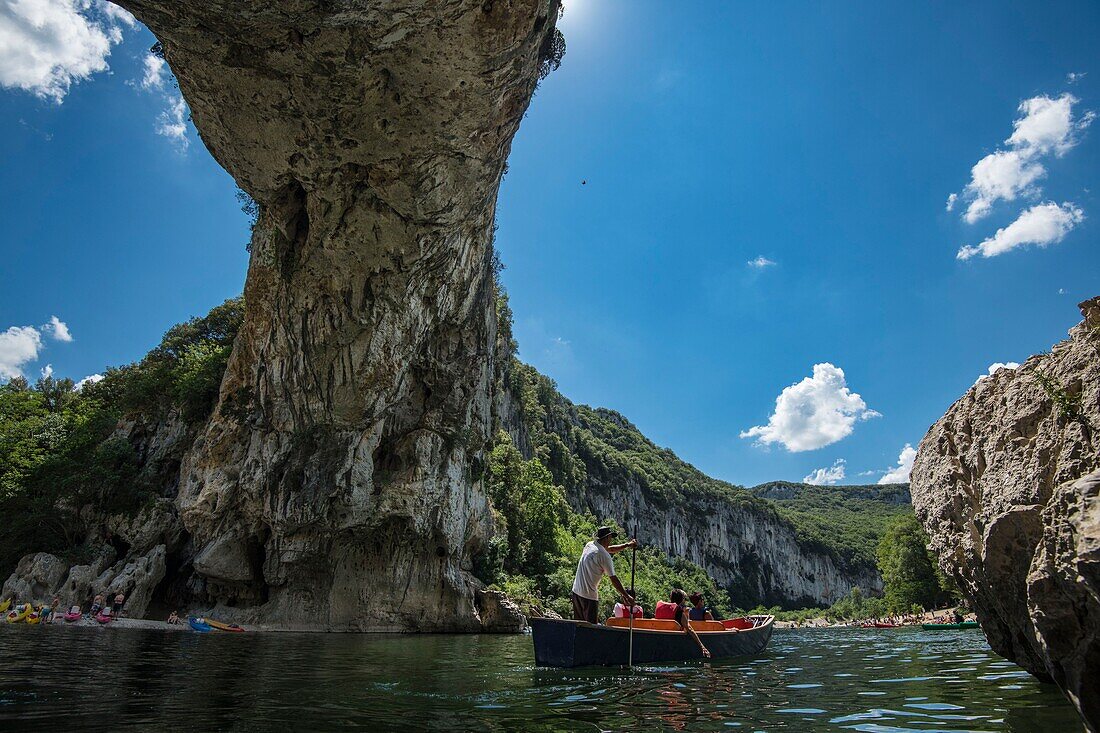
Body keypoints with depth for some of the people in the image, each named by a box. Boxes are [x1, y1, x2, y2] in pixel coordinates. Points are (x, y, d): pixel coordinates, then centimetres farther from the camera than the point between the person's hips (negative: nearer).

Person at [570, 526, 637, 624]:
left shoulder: (589, 545, 9)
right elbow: (614, 580, -14)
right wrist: (627, 596, -7)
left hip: (576, 591, 8)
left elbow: (609, 549, 25)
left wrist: (627, 545, 24)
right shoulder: (604, 555, -15)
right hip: (589, 595, -8)